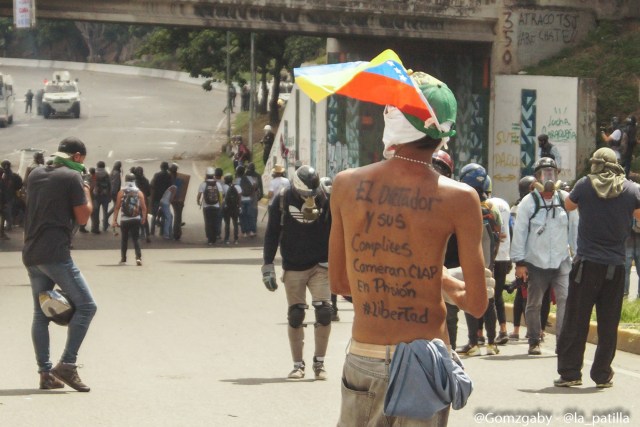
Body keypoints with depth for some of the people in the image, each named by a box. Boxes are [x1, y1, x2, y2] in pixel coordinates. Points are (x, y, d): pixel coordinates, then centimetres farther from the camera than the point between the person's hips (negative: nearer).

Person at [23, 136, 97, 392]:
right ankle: (67, 364, -12)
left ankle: (45, 373, 8)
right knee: (86, 305, -3)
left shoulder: (35, 175, 15)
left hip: (31, 254, 8)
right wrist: (86, 193, 12)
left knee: (40, 313, 12)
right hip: (56, 253, -8)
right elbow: (83, 217, -5)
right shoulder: (72, 177, -5)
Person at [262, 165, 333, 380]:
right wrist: (268, 265, -2)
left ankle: (319, 362, 2)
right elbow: (272, 233, 1)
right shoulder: (283, 200, -6)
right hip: (293, 268, 0)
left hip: (319, 265, 0)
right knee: (295, 316, 2)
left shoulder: (325, 199, -6)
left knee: (324, 312, -11)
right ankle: (298, 364, 12)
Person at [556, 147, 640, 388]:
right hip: (615, 266, 2)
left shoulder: (585, 185, -3)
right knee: (608, 324, 7)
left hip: (587, 263, -2)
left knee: (576, 321, 2)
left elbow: (569, 205, 14)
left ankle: (569, 372, 2)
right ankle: (602, 375, 9)